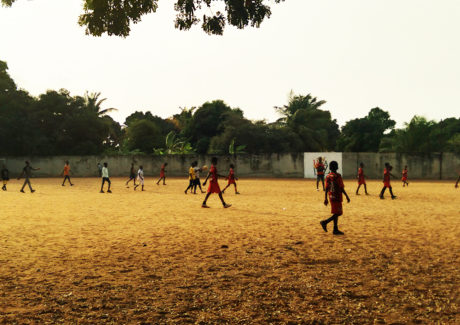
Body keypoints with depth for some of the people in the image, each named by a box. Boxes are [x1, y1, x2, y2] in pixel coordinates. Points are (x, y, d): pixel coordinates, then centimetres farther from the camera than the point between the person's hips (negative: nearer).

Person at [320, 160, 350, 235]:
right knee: (338, 213, -1)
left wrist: (325, 198, 10)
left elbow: (326, 188, 5)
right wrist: (347, 196, -8)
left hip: (331, 197, 7)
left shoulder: (328, 176, 3)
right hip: (337, 197, -7)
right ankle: (325, 222, -14)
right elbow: (341, 188, -16)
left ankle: (335, 230, 16)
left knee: (336, 213, 14)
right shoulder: (338, 176, -15)